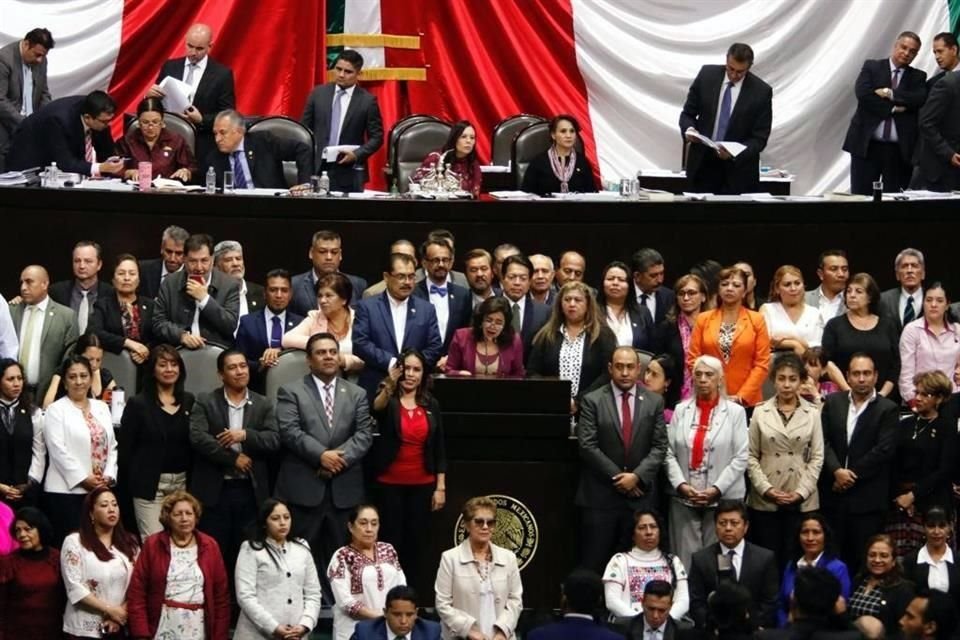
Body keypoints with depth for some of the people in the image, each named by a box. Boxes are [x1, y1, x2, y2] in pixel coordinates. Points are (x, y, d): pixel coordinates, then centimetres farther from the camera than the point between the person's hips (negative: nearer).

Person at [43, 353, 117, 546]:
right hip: (67, 490, -5)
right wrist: (83, 479, -13)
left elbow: (111, 446, 14)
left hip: (99, 490, 5)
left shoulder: (102, 408, 16)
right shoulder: (56, 410, -2)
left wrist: (108, 476, -1)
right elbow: (59, 451, -10)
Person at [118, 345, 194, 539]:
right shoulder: (138, 404, 0)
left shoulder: (189, 401, 11)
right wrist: (128, 485, -4)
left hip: (182, 481, 4)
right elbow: (125, 448, 0)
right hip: (149, 485, -3)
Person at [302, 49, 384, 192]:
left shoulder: (367, 100, 0)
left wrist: (356, 154, -13)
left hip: (349, 173, -2)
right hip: (316, 168, 2)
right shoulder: (318, 94, 8)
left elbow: (376, 137, 2)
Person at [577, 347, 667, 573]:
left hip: (640, 495, 2)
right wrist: (617, 478, -9)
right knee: (593, 564, -2)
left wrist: (637, 476, -10)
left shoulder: (654, 402, 9)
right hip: (600, 495, -2)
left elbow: (659, 446, 4)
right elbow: (587, 446, -5)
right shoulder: (592, 401, 2)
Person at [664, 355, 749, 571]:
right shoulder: (681, 410, 11)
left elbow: (740, 457, -3)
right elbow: (669, 453, 5)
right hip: (684, 498, 2)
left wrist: (716, 489, -11)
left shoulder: (735, 412, 4)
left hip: (723, 499, -2)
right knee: (685, 559, 0)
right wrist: (681, 485, -9)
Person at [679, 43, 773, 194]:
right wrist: (688, 129, -17)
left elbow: (760, 138, -6)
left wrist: (735, 153, -24)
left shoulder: (761, 91, -9)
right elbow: (688, 113, 6)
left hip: (737, 170, -2)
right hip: (703, 164, 2)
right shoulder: (707, 74, -2)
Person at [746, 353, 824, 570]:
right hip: (765, 501, 0)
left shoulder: (812, 414, 4)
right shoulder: (760, 413, 5)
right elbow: (751, 457, 3)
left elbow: (817, 458, 2)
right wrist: (767, 489, -7)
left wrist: (801, 491, -7)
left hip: (802, 502, 0)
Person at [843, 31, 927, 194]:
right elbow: (862, 94, -11)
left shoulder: (918, 77, 11)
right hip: (868, 145, -1)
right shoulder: (871, 67, 7)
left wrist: (890, 93, -14)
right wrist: (892, 109, -13)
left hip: (900, 149, 1)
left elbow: (920, 99, -9)